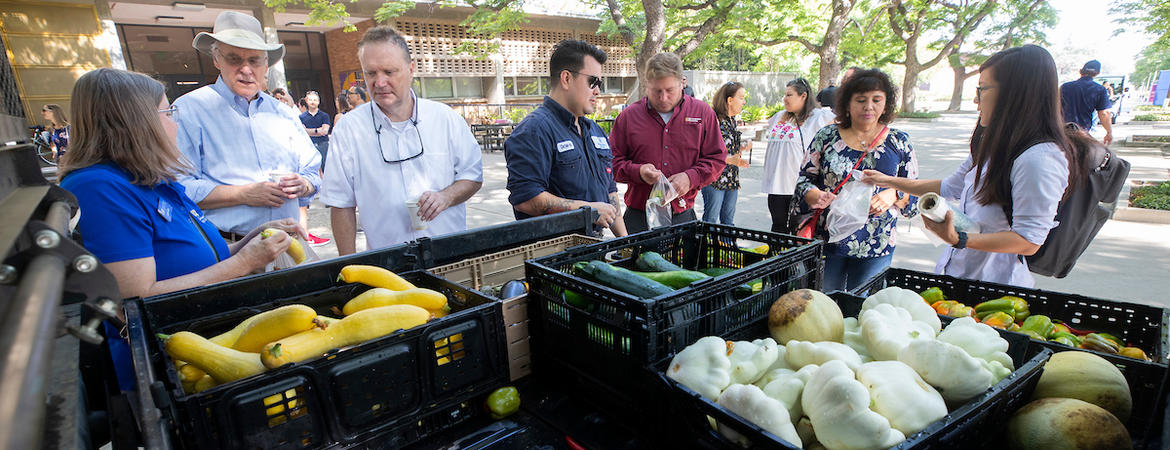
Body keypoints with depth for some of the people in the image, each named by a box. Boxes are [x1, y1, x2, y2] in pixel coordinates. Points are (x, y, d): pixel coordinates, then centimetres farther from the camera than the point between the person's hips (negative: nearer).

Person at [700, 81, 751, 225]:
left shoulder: (732, 120, 12)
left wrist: (743, 146, 5)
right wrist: (730, 159, -27)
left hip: (732, 180, 8)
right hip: (714, 179, -8)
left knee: (728, 221, 14)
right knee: (710, 220, 0)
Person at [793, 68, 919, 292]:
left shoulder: (899, 142, 5)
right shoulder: (827, 136, 1)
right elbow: (805, 179, 1)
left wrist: (893, 195, -16)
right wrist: (816, 196, -20)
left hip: (875, 249, 1)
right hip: (826, 240, -1)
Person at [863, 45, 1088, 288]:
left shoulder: (1040, 159, -22)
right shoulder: (996, 146, 9)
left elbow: (1029, 240, -22)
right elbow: (951, 186, 21)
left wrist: (957, 239, -33)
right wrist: (890, 182, 21)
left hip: (995, 285, -8)